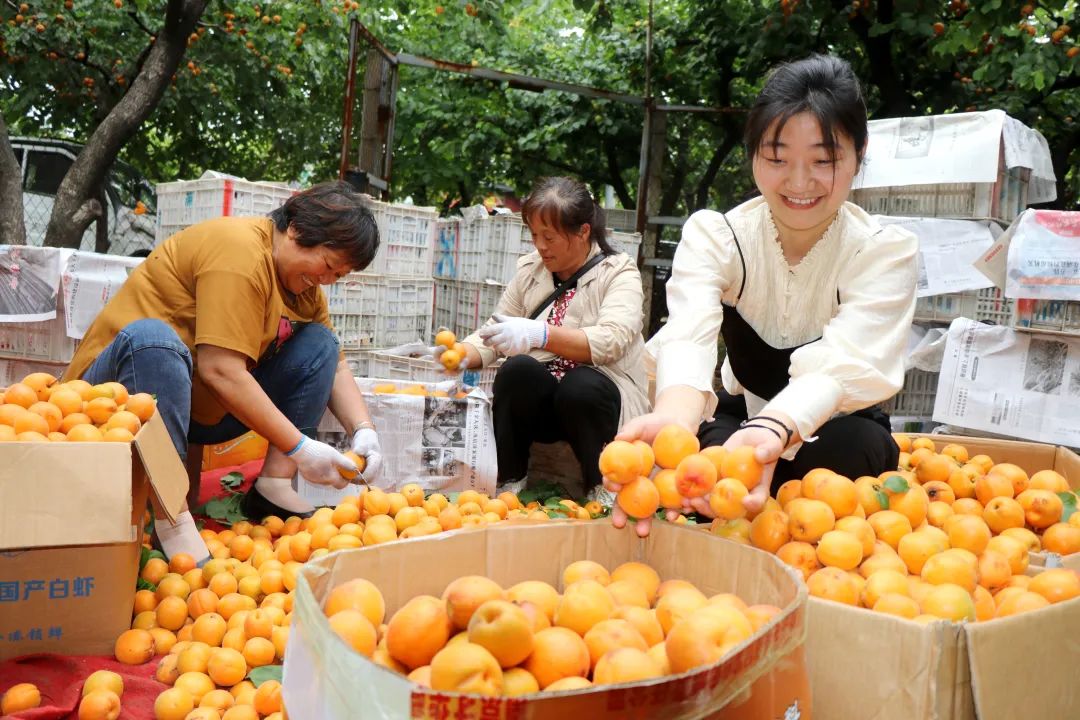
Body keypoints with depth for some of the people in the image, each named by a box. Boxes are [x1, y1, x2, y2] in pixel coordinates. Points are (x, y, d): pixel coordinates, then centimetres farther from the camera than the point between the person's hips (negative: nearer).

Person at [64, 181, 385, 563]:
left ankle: (274, 487, -8)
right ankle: (170, 518, -39)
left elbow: (333, 363, 10)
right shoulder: (240, 251, -21)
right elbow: (219, 369, -29)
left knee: (319, 342, 2)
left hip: (204, 412, 8)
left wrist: (364, 430, -8)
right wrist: (298, 447, -26)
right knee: (152, 336, -39)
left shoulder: (303, 280, 7)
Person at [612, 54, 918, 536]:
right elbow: (690, 334, -36)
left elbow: (842, 364, -36)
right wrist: (673, 419, -61)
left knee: (858, 444, -35)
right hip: (738, 418, 1)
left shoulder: (885, 251, -17)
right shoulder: (713, 234, -14)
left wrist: (770, 433, -60)